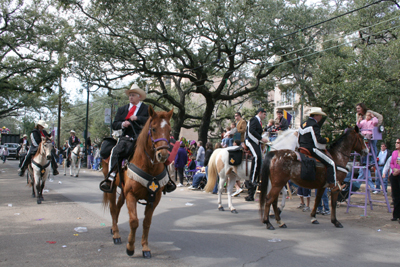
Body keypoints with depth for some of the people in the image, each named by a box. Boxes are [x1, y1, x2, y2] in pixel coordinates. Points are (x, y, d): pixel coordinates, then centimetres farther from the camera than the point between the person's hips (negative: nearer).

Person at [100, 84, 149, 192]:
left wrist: (138, 118, -12)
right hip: (126, 138, 2)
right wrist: (122, 124, -5)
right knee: (116, 151, -26)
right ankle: (110, 178, -29)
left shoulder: (146, 109, 13)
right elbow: (114, 125, 18)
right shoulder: (122, 109, 25)